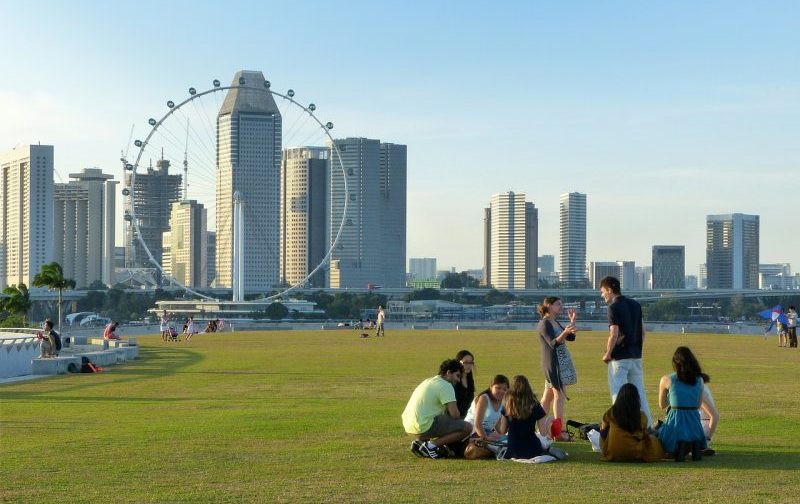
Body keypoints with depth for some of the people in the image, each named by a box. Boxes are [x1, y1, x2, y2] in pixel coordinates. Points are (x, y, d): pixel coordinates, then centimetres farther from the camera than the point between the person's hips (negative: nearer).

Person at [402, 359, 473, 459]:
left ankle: (420, 441, 14)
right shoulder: (445, 385, -7)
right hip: (424, 426, -9)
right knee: (467, 428, -9)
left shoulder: (429, 381, 21)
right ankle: (431, 445, -9)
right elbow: (454, 414, -14)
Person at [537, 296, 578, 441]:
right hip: (553, 363, -10)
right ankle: (558, 433, -15)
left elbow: (571, 337, 18)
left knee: (548, 396, 11)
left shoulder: (555, 323, 16)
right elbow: (553, 343, -25)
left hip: (561, 363, 10)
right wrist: (564, 333, -41)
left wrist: (572, 321, 11)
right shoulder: (544, 324, -12)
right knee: (559, 395, -13)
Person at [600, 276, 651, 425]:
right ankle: (646, 424, 17)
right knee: (639, 390, 13)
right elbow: (643, 330, 14)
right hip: (636, 355, 7)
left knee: (618, 392, -2)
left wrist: (608, 354, -10)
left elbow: (614, 333, -20)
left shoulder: (614, 307, -12)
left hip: (620, 357, -7)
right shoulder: (635, 305, 11)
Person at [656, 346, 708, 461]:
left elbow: (662, 405, 11)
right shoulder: (699, 380, 5)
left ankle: (679, 446, -10)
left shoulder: (666, 380, -2)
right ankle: (694, 444, -2)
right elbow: (698, 405, 15)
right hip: (695, 424, 4)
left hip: (675, 422, -3)